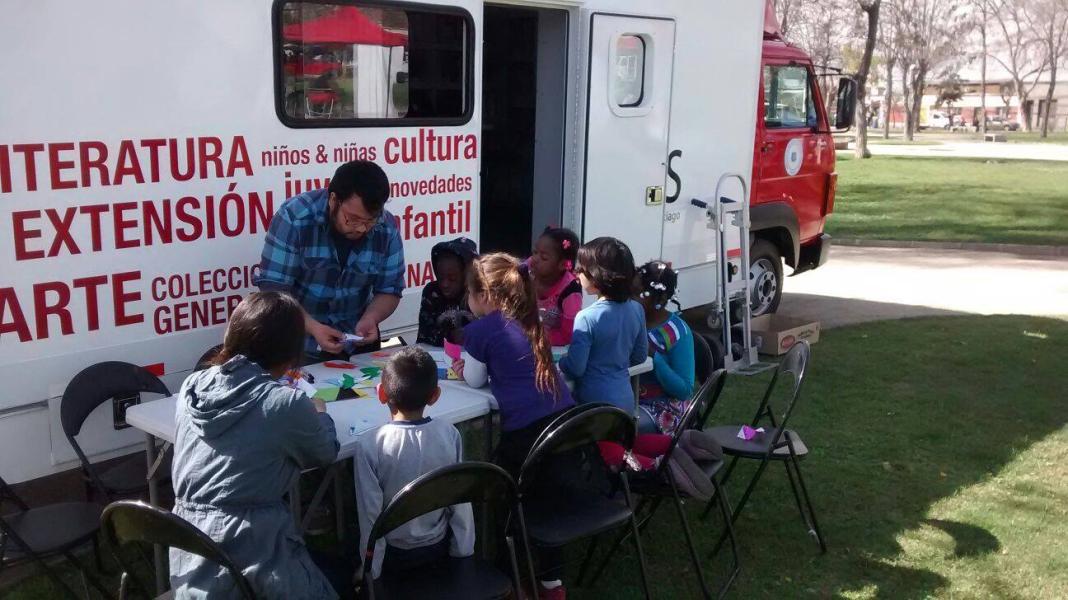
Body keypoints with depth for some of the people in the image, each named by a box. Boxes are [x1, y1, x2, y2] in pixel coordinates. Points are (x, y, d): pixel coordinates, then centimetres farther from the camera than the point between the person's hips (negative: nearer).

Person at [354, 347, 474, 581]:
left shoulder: (369, 444, -24)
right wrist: (464, 552, 7)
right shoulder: (449, 434, -16)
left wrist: (371, 572, -5)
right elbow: (460, 501, -8)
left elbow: (370, 514, -18)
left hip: (395, 556, -3)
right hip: (439, 548, 3)